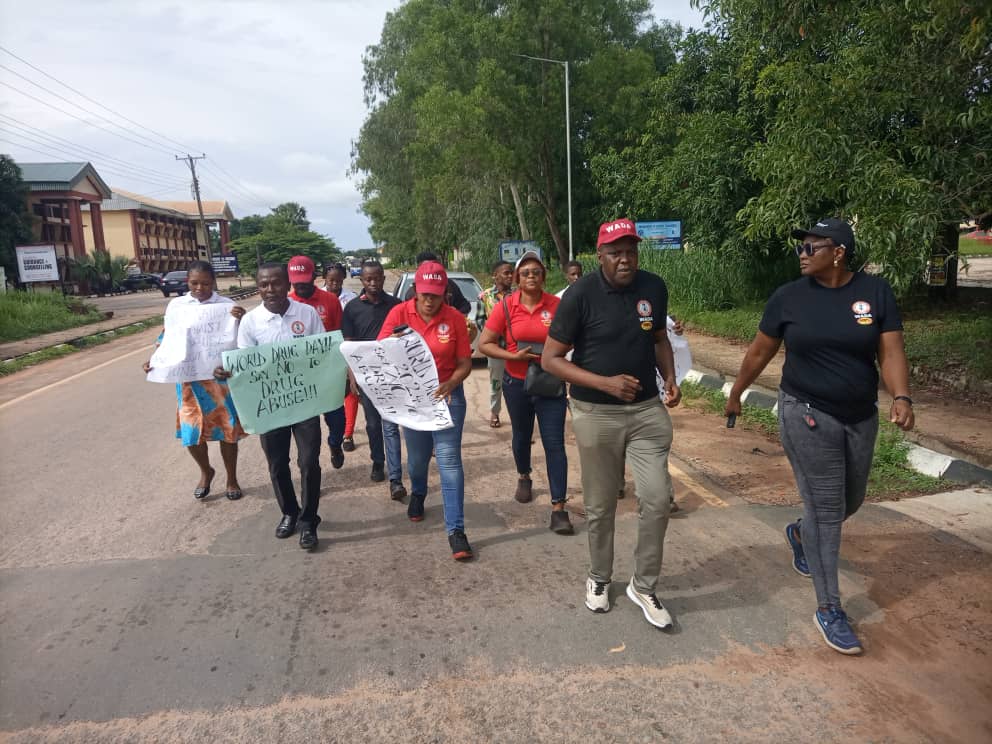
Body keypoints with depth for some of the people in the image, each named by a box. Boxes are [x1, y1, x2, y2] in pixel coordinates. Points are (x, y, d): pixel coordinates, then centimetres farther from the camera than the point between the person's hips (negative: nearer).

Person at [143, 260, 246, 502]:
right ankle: (206, 472, 35)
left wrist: (241, 321, -27)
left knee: (227, 430, 8)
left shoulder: (228, 306, -5)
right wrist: (154, 360, -7)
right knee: (191, 432, 7)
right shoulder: (176, 305, 2)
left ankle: (232, 479, 28)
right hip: (189, 378, 2)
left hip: (221, 377, -2)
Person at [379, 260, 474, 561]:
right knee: (417, 457, 18)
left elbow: (465, 363, -7)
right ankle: (417, 495, 50)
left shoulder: (454, 318, -9)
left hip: (448, 395, -2)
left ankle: (456, 529, -1)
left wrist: (449, 385, -26)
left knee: (449, 460, -6)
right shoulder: (399, 313, -7)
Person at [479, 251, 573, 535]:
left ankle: (558, 507, 1)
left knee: (554, 444, -4)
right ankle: (524, 477, 50)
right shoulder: (505, 306, -7)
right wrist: (514, 356, -18)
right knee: (522, 436, 22)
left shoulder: (556, 304, -7)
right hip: (517, 383, 1)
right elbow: (484, 344, -6)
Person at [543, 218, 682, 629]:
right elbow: (551, 359, -11)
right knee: (600, 506, 10)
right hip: (596, 414, -3)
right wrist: (606, 382, -21)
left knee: (657, 499, 1)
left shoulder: (654, 288, -1)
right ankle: (599, 578, 35)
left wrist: (670, 378, -2)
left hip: (648, 410, 3)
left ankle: (644, 586, 22)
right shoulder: (581, 294, -13)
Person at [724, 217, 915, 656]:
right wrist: (735, 394, 12)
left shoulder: (876, 292, -2)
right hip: (807, 416, -3)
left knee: (850, 502, 19)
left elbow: (890, 352, -6)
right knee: (826, 510, -2)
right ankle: (828, 610, 11)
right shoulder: (788, 297, -5)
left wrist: (901, 398, -22)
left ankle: (800, 534, 50)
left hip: (861, 418, 4)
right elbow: (760, 351, 4)